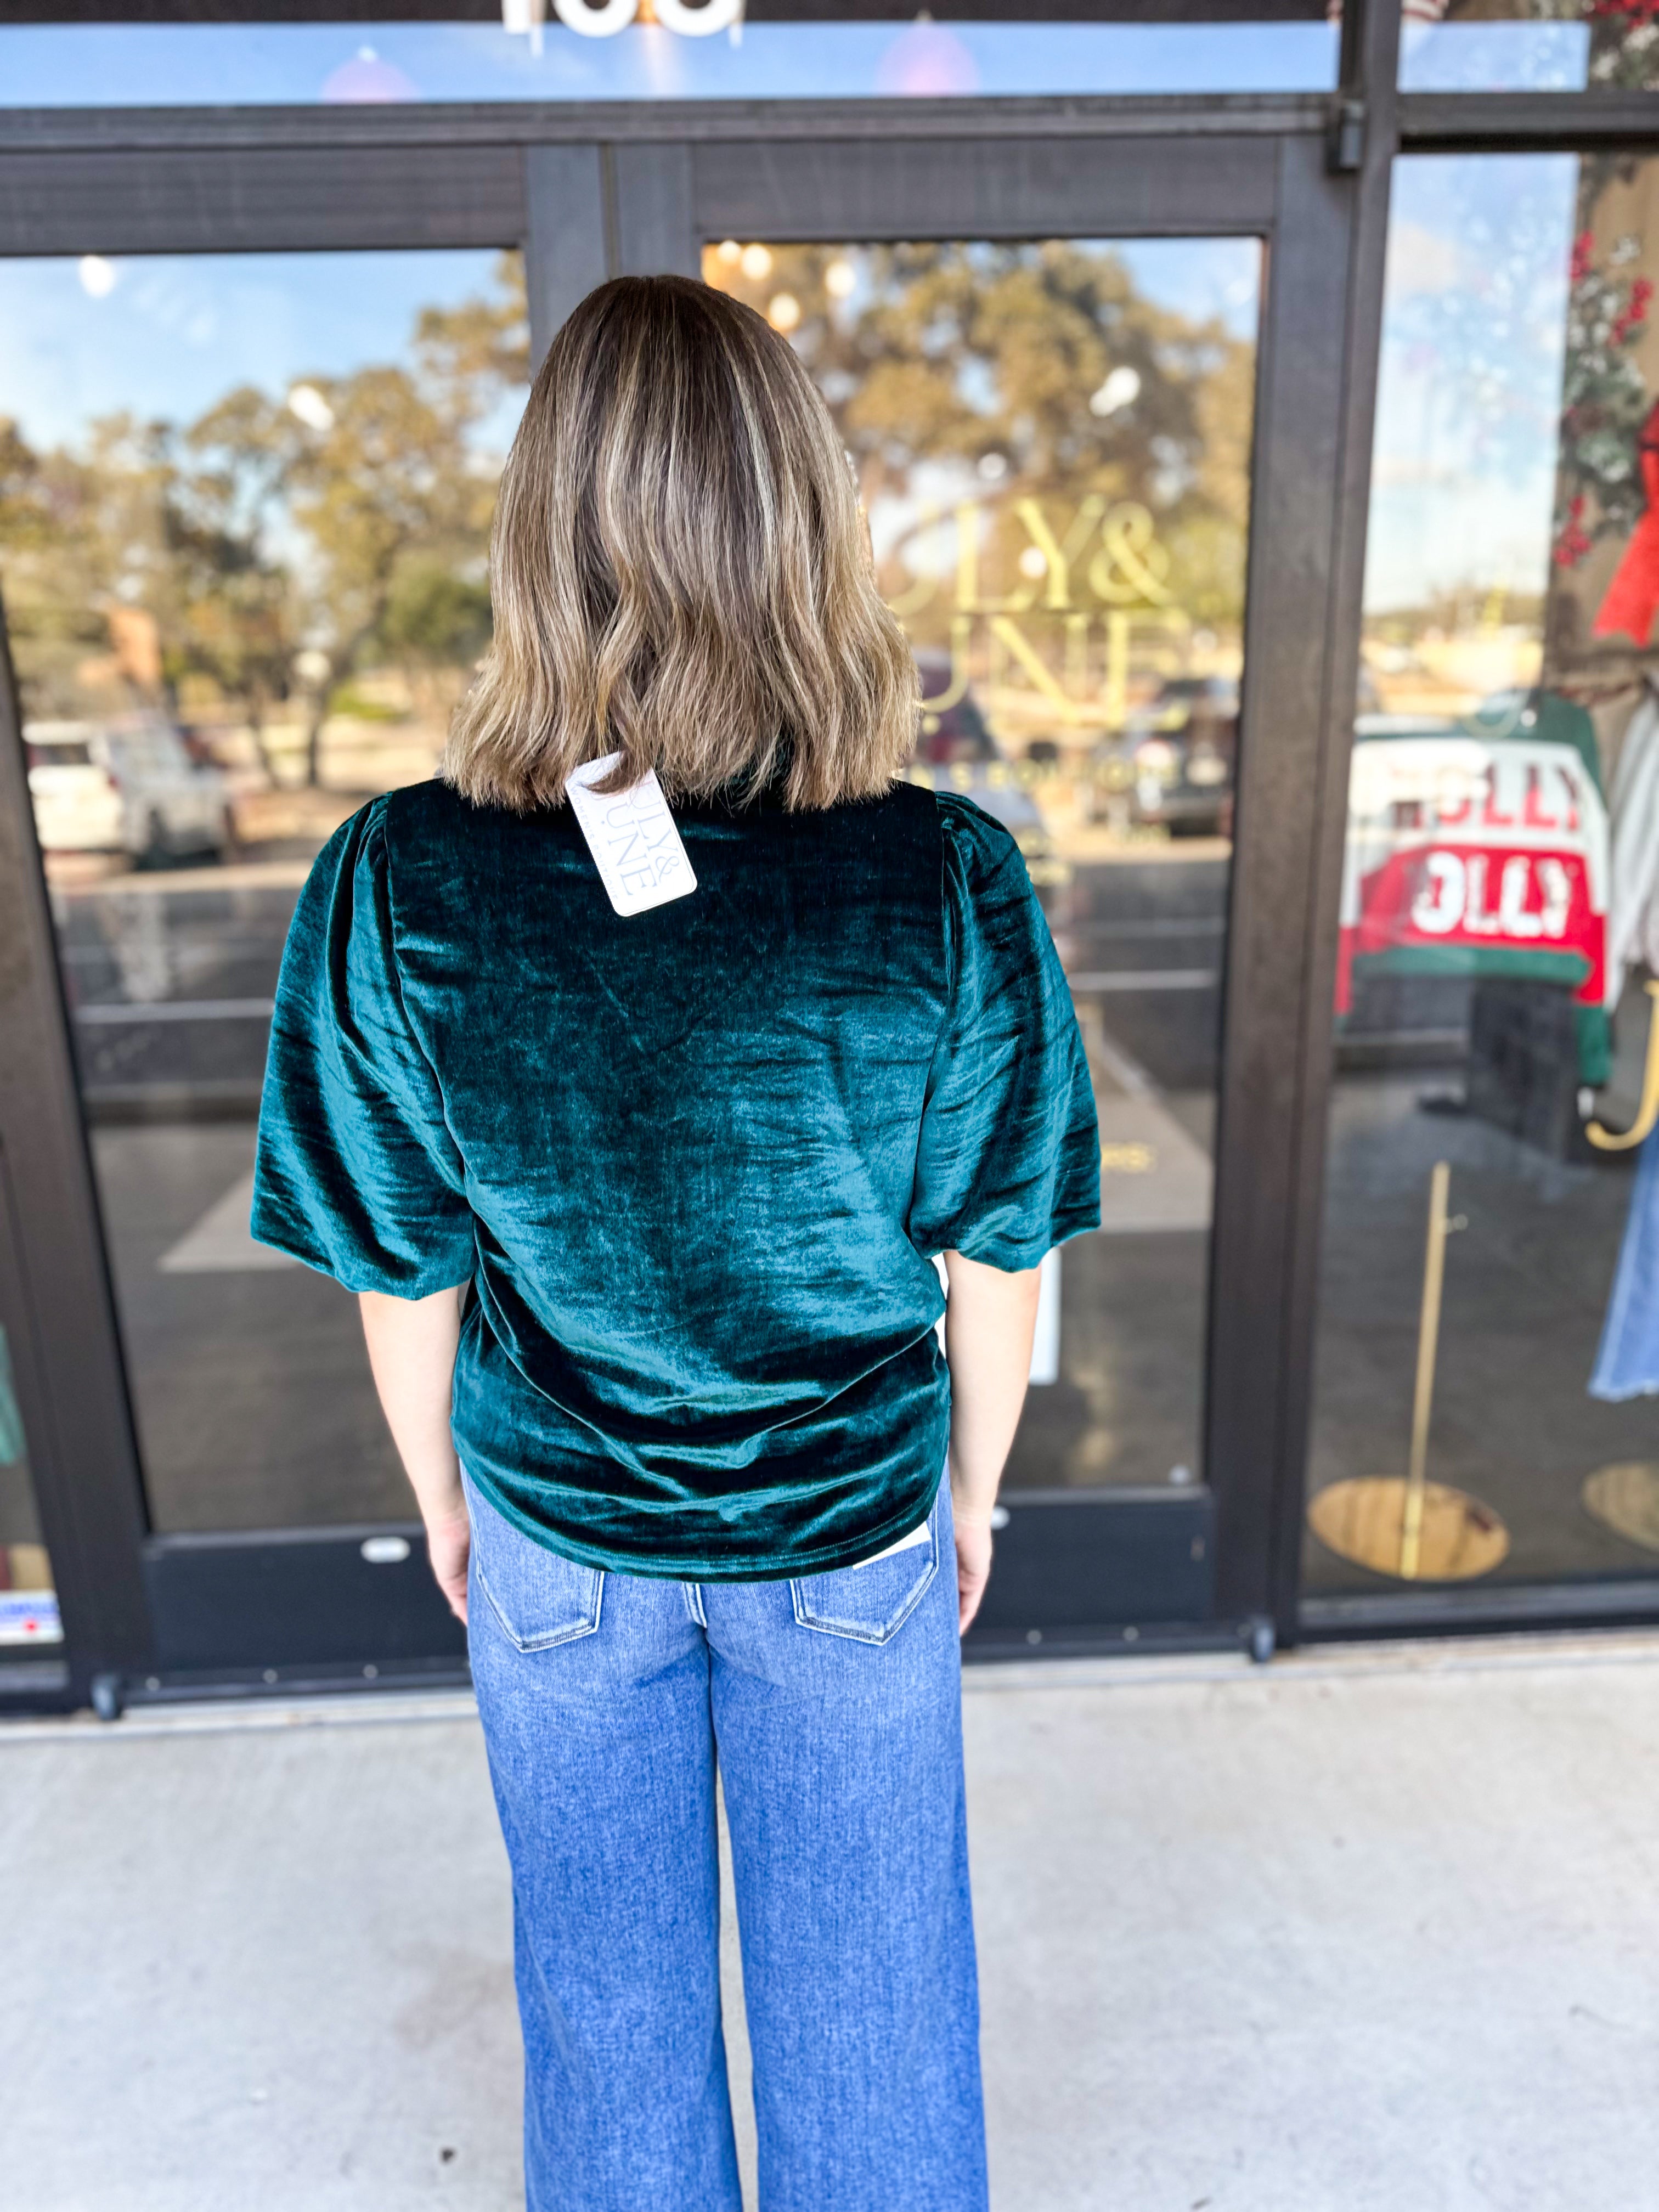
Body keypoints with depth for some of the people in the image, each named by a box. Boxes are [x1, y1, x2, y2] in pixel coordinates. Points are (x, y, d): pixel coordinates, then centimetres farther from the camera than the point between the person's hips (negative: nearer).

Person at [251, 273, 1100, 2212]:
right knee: (865, 1986, 26)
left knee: (605, 1985, 28)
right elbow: (994, 1270, -12)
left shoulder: (394, 890, -23)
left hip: (558, 1539, 1)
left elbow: (399, 1278, -11)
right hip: (856, 1532, 0)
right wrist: (973, 1493, 7)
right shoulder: (948, 882, -24)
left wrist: (442, 1500, 8)